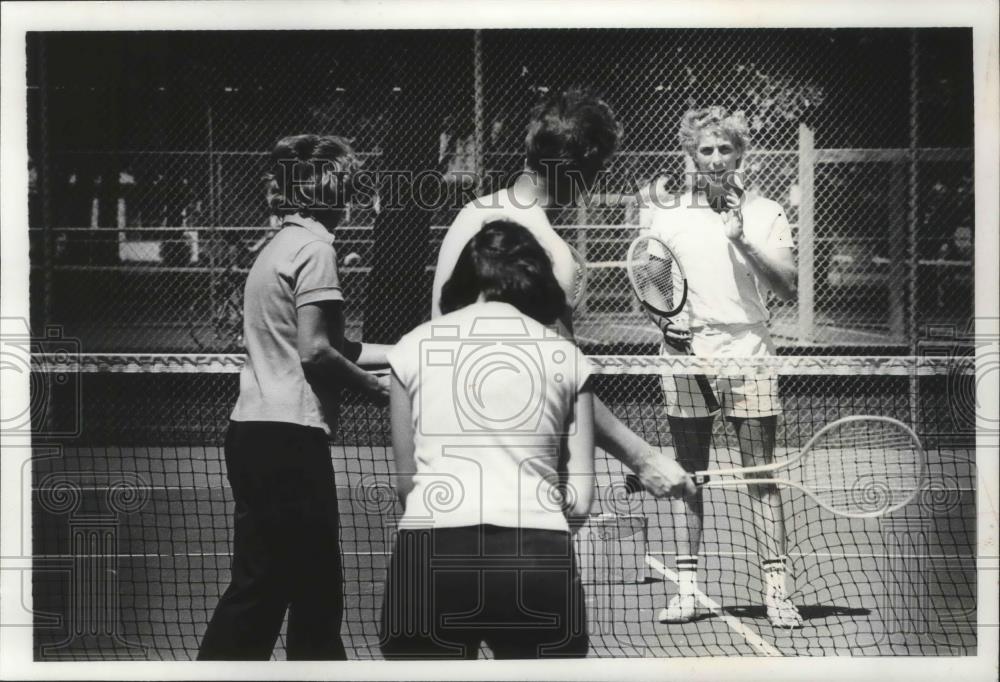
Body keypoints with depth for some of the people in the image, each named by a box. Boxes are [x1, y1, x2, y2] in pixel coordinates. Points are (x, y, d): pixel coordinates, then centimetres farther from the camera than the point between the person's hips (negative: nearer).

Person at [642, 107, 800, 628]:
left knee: (762, 476, -3)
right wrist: (662, 318, -4)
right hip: (685, 353, 1)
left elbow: (788, 289, -3)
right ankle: (686, 588, 10)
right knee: (686, 474, 4)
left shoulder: (765, 215, 6)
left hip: (748, 353, -1)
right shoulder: (665, 215, 9)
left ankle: (776, 590, 1)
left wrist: (743, 239, -13)